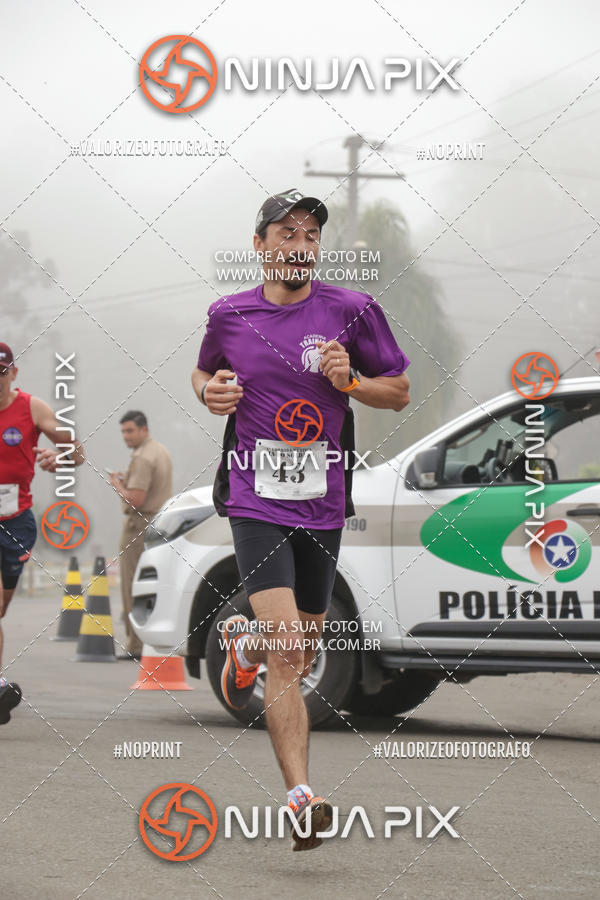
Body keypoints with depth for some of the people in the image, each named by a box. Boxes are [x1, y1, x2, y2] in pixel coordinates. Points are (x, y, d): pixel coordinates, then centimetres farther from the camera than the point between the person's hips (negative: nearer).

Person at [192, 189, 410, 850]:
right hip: (256, 502, -2)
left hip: (324, 504, 3)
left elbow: (400, 392, 6)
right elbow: (203, 372, 21)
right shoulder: (229, 316, 2)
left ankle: (244, 645, 54)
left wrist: (349, 380, -13)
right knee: (287, 648, -19)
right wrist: (210, 391, -2)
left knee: (299, 656, 18)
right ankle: (301, 799, -21)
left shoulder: (351, 312, -1)